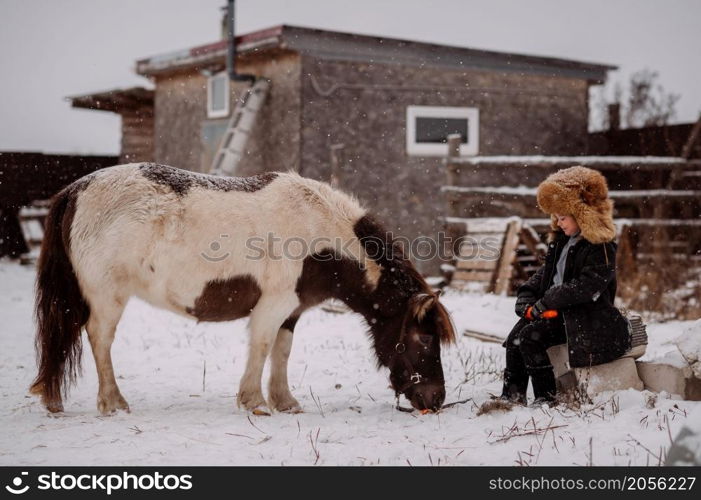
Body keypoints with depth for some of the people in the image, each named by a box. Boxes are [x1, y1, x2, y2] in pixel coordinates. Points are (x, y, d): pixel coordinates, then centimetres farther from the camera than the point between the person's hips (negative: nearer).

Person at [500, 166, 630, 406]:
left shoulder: (601, 248, -16)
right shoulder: (562, 240, 13)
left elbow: (584, 287, -25)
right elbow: (546, 273, 18)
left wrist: (545, 302, -22)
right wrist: (526, 295, 1)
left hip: (586, 318, -9)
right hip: (559, 309, 9)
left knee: (530, 337, -23)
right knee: (516, 336, -5)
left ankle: (546, 397, -16)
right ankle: (512, 395, 0)